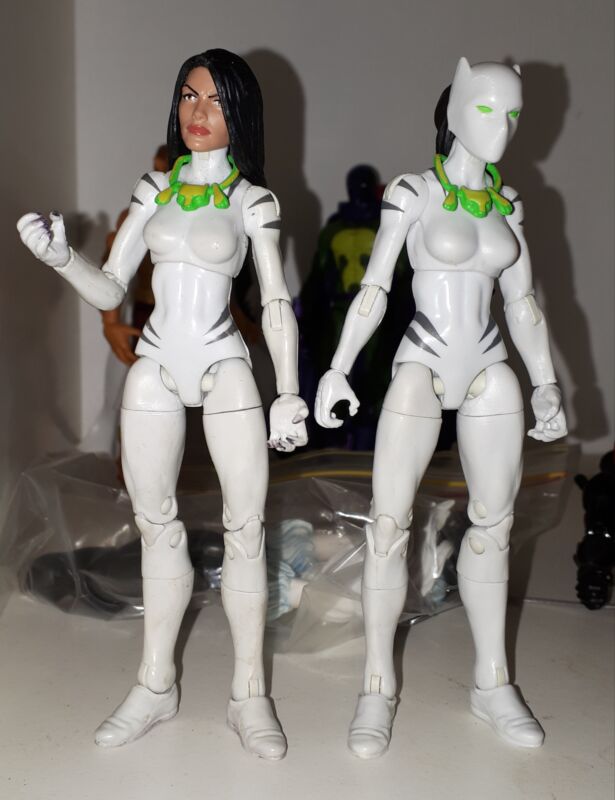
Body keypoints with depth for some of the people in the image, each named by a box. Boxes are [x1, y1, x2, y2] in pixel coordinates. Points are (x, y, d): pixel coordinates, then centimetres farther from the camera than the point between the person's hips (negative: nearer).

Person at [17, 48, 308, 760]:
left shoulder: (252, 200, 2)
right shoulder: (154, 189, 9)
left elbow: (276, 305, 1)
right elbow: (110, 290, 6)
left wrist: (289, 393, -6)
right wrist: (58, 257, -13)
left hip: (225, 369, -3)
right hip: (154, 370, 3)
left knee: (245, 527, -3)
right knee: (156, 525, 9)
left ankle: (248, 695, 8)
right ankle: (155, 686, 21)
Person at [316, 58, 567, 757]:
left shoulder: (506, 201, 9)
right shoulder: (412, 193, -4)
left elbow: (522, 301, 11)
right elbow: (372, 290, -6)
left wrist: (546, 385, 7)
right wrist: (337, 371, -14)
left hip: (489, 373, 5)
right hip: (421, 367, -4)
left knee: (493, 524, 8)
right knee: (388, 523, -8)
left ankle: (492, 684, 20)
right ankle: (378, 686, 5)